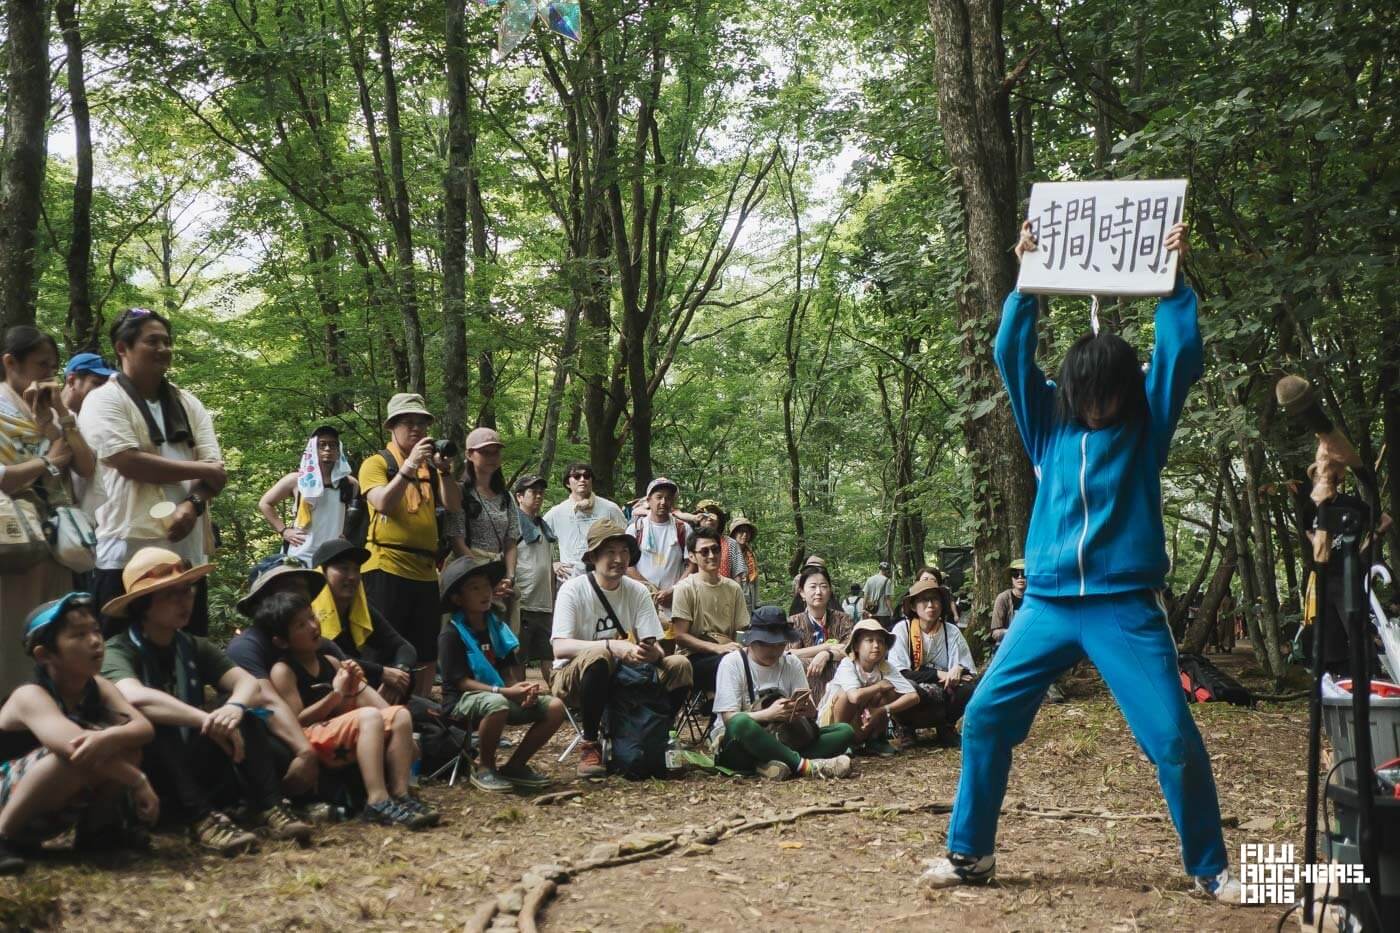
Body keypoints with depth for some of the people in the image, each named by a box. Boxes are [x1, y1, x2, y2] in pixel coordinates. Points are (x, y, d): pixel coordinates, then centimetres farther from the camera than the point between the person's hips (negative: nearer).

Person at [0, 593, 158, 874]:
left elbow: (144, 728, -18)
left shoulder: (97, 687, -3)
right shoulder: (30, 697, -23)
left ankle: (96, 828, 3)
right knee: (79, 755, -34)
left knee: (124, 744, -14)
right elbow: (74, 745, -40)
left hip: (53, 809, 7)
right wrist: (138, 781, -37)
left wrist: (109, 738, -40)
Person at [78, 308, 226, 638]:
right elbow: (129, 463, -15)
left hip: (188, 551, 6)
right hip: (129, 552, -6)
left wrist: (192, 505, -14)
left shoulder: (188, 404, 16)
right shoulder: (104, 400, -2)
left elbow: (215, 467, 7)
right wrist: (201, 470, -8)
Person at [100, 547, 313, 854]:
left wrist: (234, 708, -32)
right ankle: (201, 818, -40)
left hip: (195, 768, 5)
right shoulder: (119, 651, -12)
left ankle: (268, 808, -28)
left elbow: (248, 682, -8)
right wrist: (209, 721, -40)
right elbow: (135, 698, -33)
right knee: (152, 724, -32)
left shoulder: (193, 647, 7)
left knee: (245, 719, -14)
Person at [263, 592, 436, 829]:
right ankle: (377, 802, -38)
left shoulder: (330, 662, 16)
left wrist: (351, 691, -3)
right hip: (313, 740, -7)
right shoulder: (283, 671, -4)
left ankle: (400, 794, -19)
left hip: (343, 739, 8)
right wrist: (336, 694, -14)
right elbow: (296, 722, -12)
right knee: (369, 716, -30)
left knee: (400, 715, -8)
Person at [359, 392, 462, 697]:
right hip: (387, 567, -6)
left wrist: (443, 469, -7)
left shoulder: (430, 467, 16)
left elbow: (453, 506, 5)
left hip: (425, 570, 6)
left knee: (428, 656, 10)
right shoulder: (377, 463, 1)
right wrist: (410, 464, -18)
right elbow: (382, 503, -15)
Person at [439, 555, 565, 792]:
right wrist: (504, 691, -25)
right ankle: (484, 768, -14)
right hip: (464, 701, -7)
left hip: (506, 696, 7)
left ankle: (514, 766, 3)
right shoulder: (451, 634, -9)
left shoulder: (497, 626, 11)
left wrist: (522, 689, -15)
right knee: (497, 704, -40)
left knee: (555, 707, -12)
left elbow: (510, 670, 8)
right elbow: (461, 682, -15)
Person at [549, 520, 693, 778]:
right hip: (573, 677, -4)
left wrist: (652, 652, -29)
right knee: (598, 656, -38)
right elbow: (560, 648, -24)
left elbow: (653, 646, -4)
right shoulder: (573, 590, -12)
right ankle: (589, 745, -20)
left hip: (625, 678, 5)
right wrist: (611, 645, -36)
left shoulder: (637, 591, 2)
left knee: (679, 665, -16)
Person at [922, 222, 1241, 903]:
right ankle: (970, 853, 12)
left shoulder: (1147, 423, 5)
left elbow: (1181, 353, -5)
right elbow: (1010, 352, 5)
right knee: (985, 717, -2)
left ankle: (1209, 869, 12)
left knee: (1175, 739, -7)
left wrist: (1173, 275, -5)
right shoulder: (1047, 419, 10)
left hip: (1126, 607, -2)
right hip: (1047, 604, 2)